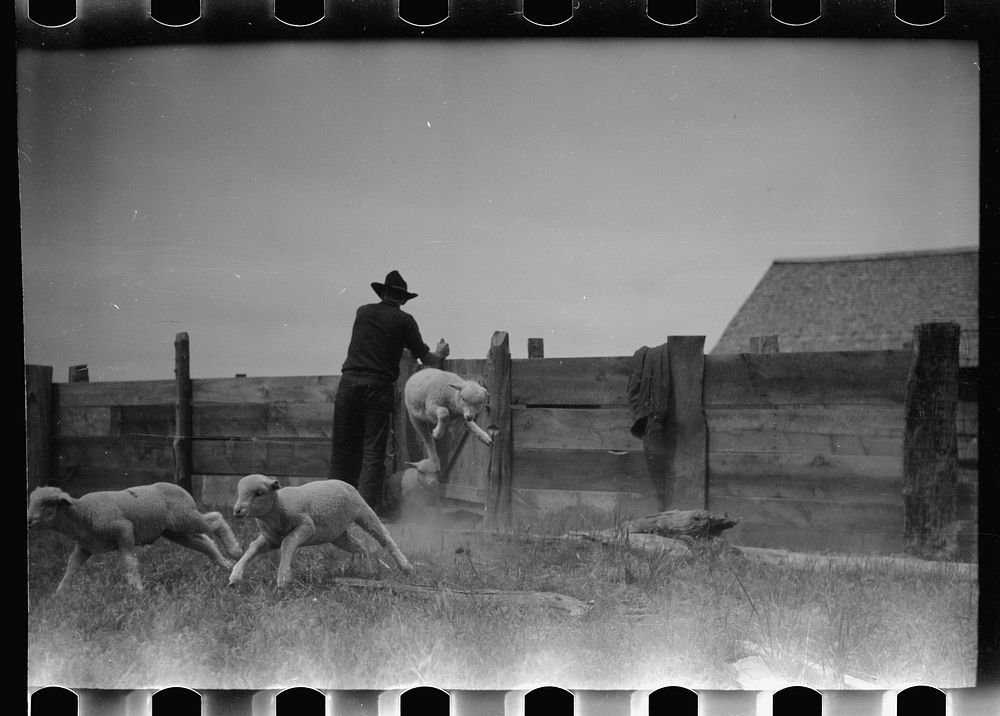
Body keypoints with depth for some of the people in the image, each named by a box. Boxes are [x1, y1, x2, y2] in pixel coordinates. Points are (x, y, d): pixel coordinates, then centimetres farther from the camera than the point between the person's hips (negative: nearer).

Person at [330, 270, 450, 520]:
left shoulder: (363, 312, 13)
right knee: (373, 449, 1)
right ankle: (369, 505, -2)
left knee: (343, 445, 9)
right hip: (378, 386, -3)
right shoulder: (404, 321, 3)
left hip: (349, 382, 3)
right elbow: (426, 358, 7)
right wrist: (440, 354, 29)